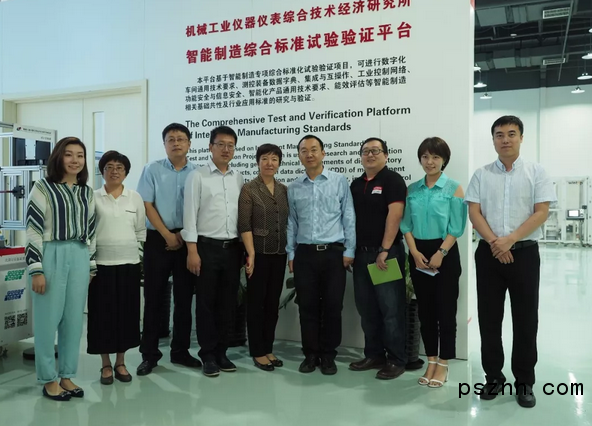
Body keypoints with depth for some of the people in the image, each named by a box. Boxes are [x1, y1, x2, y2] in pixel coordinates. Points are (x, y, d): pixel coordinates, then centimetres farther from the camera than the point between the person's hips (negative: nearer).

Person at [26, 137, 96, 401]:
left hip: (79, 258, 5)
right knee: (48, 319, 2)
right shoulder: (43, 188, -3)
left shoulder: (87, 193, 12)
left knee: (74, 319, 8)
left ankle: (67, 376, 21)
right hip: (51, 256, -4)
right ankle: (49, 379, 16)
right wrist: (36, 269, -12)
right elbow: (33, 230, -7)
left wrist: (92, 266, 14)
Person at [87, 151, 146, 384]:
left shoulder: (135, 198, 6)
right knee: (103, 313, 3)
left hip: (129, 263, 2)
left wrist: (140, 256, 6)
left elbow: (141, 231, 10)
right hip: (101, 264, -2)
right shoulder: (93, 198, 0)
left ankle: (120, 363, 21)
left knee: (126, 313, 7)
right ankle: (106, 365, 18)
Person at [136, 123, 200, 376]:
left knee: (184, 297, 7)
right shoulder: (152, 169, 3)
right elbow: (147, 205, -2)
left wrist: (184, 234, -7)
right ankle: (149, 354, 13)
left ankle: (180, 351, 20)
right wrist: (167, 235, -8)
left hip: (187, 240, 1)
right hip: (158, 239, -1)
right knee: (154, 297, 3)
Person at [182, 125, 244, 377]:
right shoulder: (197, 176, -3)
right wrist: (192, 251, -12)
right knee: (206, 303, 4)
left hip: (233, 247, 4)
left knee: (227, 303, 10)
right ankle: (208, 355, 17)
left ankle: (221, 352, 23)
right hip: (207, 246, -4)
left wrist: (245, 248, 6)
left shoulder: (239, 179, 8)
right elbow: (190, 215, -7)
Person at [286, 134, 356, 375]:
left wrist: (349, 251, -3)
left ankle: (328, 356, 18)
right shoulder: (294, 188, 8)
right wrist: (290, 254, 7)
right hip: (304, 254, 2)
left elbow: (349, 218, 0)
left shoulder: (340, 182, 1)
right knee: (307, 307, 7)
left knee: (332, 307, 4)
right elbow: (291, 223, 10)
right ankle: (310, 355, 21)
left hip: (333, 253, -2)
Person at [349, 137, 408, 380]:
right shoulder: (356, 185, 16)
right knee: (366, 308, 12)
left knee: (391, 308, -1)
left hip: (386, 253, -7)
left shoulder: (393, 180, -5)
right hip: (361, 253, 7)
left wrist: (384, 250, -20)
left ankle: (396, 360, 9)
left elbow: (394, 216, -15)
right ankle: (374, 355, 24)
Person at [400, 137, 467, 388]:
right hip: (419, 255, 4)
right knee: (425, 310, 9)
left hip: (445, 253, -4)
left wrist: (440, 253, -15)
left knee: (445, 310, 2)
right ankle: (431, 362, 21)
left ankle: (443, 364, 14)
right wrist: (415, 252, -7)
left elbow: (456, 227, -8)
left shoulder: (453, 188, -2)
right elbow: (406, 224, 6)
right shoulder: (412, 189, 8)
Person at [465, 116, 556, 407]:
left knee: (525, 320, 5)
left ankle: (524, 382, 18)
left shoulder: (536, 172, 2)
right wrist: (494, 242, -14)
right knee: (489, 318, 7)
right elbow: (474, 212, 0)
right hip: (489, 253, 2)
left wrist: (510, 239, -16)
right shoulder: (481, 175, 7)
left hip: (524, 252, -1)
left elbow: (541, 212, -5)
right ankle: (493, 377, 21)